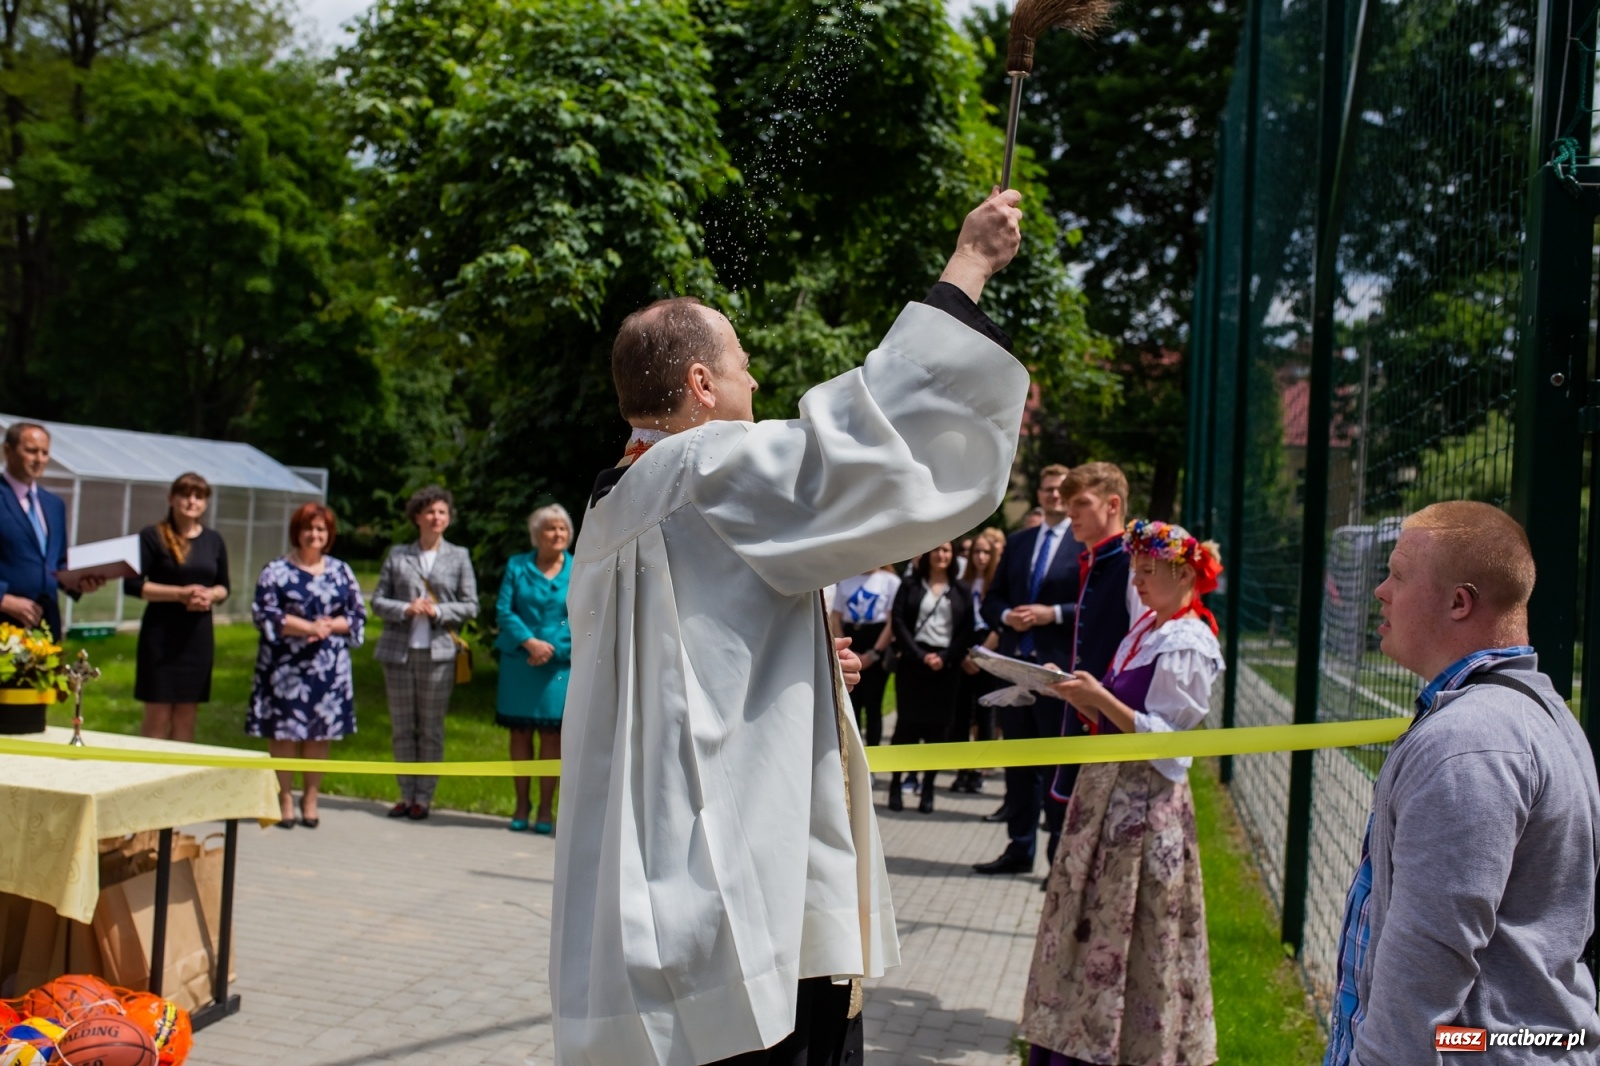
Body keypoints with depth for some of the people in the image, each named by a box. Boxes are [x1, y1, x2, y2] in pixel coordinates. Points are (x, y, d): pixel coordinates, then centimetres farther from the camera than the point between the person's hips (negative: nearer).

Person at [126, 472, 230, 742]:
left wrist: (210, 595, -8)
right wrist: (180, 593, -18)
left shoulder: (214, 540, 10)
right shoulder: (152, 536, -4)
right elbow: (132, 585, -10)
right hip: (161, 633, -4)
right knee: (158, 715, -3)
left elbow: (223, 587, 16)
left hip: (198, 635, 4)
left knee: (186, 716, 7)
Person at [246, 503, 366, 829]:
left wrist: (329, 626, -11)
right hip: (286, 666, -2)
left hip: (328, 667, 2)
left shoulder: (341, 571, 10)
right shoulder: (276, 570, 1)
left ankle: (310, 799, 16)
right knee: (284, 731, -1)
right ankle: (285, 799, 10)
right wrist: (307, 626, -15)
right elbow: (263, 612, -8)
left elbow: (358, 615, 8)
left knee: (319, 734, 5)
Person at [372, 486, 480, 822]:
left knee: (431, 728, 2)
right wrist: (405, 609, -12)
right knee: (402, 727, 6)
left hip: (438, 653, -1)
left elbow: (470, 606, 4)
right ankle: (407, 794, 16)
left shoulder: (459, 556, 7)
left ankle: (424, 797, 11)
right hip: (398, 652, 1)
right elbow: (378, 600, 7)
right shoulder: (397, 554, 8)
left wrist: (439, 611, -12)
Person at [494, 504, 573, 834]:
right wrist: (530, 642, -13)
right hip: (519, 660, 1)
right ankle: (521, 805, 15)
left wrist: (552, 650, -10)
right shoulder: (517, 566, 6)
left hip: (559, 663, -1)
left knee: (551, 733, 0)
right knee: (520, 731, 5)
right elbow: (503, 611, 0)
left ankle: (545, 809, 7)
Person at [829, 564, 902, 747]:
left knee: (873, 705, 0)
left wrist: (874, 653, -10)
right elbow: (835, 619, 8)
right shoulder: (846, 581, 10)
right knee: (850, 704, 4)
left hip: (876, 645, -3)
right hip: (849, 646, 3)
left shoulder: (890, 581, -2)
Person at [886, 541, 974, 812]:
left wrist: (945, 658, -10)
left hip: (946, 665, 1)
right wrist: (920, 655, -12)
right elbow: (898, 622, -2)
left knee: (937, 728, 0)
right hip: (913, 662, -1)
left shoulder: (962, 591, 10)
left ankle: (928, 790, 5)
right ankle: (896, 783, 7)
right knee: (907, 723, -2)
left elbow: (966, 630, 4)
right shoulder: (910, 586, 7)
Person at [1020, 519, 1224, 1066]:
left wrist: (1101, 698, -25)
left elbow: (1162, 737, -18)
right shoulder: (1145, 629, 12)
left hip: (1144, 801, -9)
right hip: (1108, 786, 9)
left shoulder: (1187, 645, -14)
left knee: (1131, 934, -1)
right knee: (1091, 922, 13)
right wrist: (1079, 692, 1)